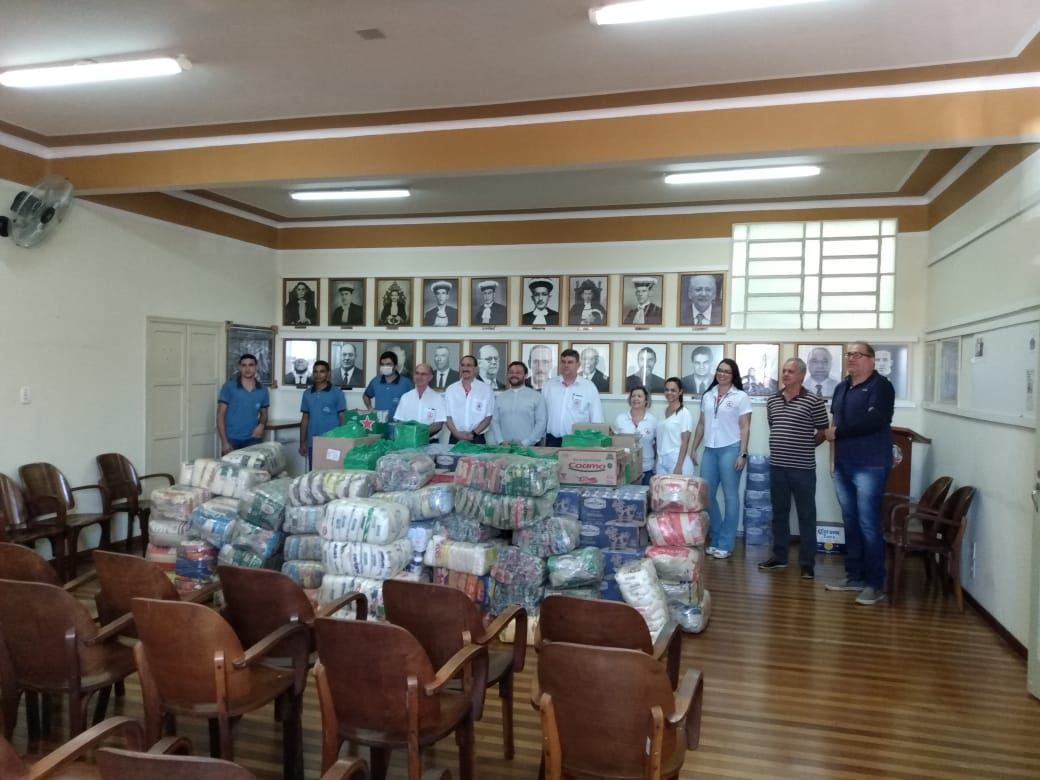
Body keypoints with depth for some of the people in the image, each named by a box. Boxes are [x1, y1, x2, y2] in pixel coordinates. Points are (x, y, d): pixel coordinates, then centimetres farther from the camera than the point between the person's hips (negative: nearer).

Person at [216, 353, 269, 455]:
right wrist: (224, 442, -9)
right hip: (231, 440, -2)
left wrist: (262, 425, -4)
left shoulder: (263, 391, 8)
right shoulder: (228, 387, -1)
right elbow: (220, 415, -2)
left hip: (252, 440, 3)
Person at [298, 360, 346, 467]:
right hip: (312, 443, 4)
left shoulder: (337, 393, -2)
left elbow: (342, 418, -1)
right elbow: (305, 419, 13)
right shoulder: (307, 393, 10)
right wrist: (302, 442, 9)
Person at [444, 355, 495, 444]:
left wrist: (474, 433, -10)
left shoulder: (486, 389, 0)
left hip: (477, 439, -1)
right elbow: (447, 416, 4)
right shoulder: (450, 389, 5)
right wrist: (456, 433, -10)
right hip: (455, 438, 1)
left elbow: (488, 417, -1)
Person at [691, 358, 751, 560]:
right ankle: (716, 539, 21)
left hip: (730, 450, -5)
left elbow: (745, 428, -5)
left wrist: (742, 454, -12)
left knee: (730, 496, 2)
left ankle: (726, 544, 9)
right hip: (710, 450, 5)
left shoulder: (741, 397, -2)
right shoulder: (707, 396, 12)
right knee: (706, 495, 6)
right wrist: (694, 449, 13)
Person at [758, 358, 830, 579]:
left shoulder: (814, 401, -7)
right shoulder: (772, 400, 9)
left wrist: (805, 446, 6)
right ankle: (779, 556, 24)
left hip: (803, 468, -5)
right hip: (777, 466, 5)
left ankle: (807, 563, 10)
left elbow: (823, 432, -1)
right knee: (779, 513, 13)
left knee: (806, 516, 3)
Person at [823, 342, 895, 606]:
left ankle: (875, 584, 1)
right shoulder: (841, 388, 16)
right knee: (850, 522, 11)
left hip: (870, 466, -7)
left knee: (868, 524, -6)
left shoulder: (880, 386, -7)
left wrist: (838, 432, -15)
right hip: (843, 465, 7)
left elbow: (875, 421, -21)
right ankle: (854, 575, 20)